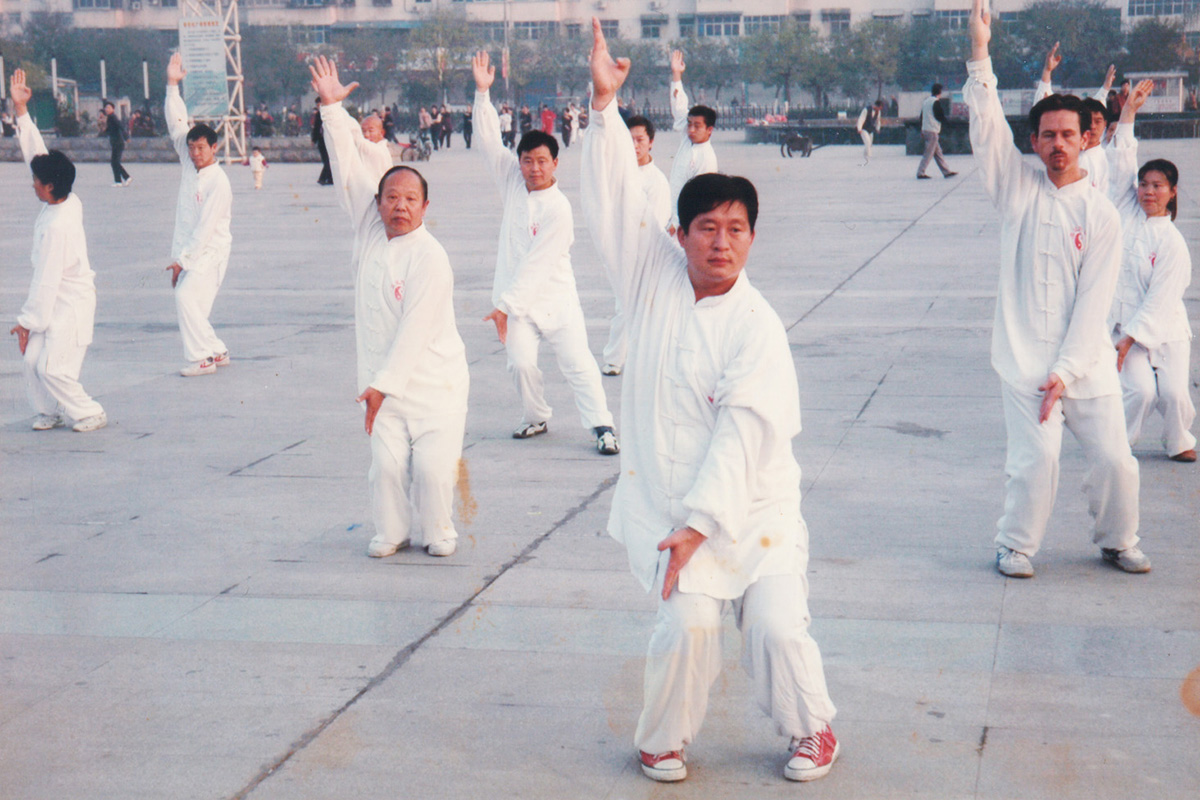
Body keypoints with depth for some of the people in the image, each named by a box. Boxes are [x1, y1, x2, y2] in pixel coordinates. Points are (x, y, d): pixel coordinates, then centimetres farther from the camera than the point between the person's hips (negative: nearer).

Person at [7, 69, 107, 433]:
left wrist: (28, 321, -16)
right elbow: (36, 152, 7)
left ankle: (90, 413, 8)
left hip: (70, 304, -9)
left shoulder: (57, 226, -27)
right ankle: (50, 411, 20)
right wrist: (21, 110, 7)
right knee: (31, 357, 6)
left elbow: (47, 280, -23)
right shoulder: (68, 201, -3)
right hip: (56, 298, 9)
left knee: (53, 368, -8)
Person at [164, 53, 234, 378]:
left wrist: (182, 260, -16)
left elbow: (205, 229, -18)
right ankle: (217, 352, 22)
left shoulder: (218, 183, -15)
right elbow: (177, 125, 9)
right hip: (188, 252, 8)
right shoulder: (189, 165, 7)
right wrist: (173, 85, 2)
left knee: (186, 296, -20)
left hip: (208, 254, -8)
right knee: (191, 304, 8)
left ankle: (202, 357, -14)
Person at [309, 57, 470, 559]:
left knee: (434, 464, -7)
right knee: (387, 462, -4)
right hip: (382, 377, 4)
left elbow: (415, 330, -18)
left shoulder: (429, 258, -15)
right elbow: (347, 167, 3)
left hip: (434, 380, -4)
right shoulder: (369, 227, 2)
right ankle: (391, 531, 18)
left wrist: (383, 385, -19)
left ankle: (437, 532, 18)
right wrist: (331, 108, -2)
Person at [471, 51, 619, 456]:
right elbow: (490, 140, 4)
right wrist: (483, 92, -5)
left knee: (577, 362, -8)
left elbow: (535, 266, -18)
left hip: (556, 299, -4)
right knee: (521, 363, -8)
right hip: (516, 299, 4)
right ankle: (536, 418, 15)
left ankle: (602, 426, -3)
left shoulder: (558, 210, -15)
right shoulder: (513, 182, 3)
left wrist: (504, 306, -19)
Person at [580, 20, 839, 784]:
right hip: (664, 499, 2)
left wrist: (698, 524, -25)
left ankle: (812, 729, 22)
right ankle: (664, 740, 13)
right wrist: (606, 104, -9)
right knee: (689, 623, -12)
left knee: (778, 626, -8)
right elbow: (618, 198, 0)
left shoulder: (756, 325, -12)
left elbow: (743, 432, -19)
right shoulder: (657, 275, 1)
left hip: (749, 506, -2)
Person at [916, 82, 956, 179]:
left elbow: (921, 116, 17)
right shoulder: (936, 102, -13)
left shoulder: (926, 101, 13)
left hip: (925, 130, 9)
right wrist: (945, 118, 8)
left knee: (938, 152, 11)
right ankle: (920, 173, -3)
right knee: (929, 153, -4)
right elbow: (941, 117, -15)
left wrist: (922, 131, 22)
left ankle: (947, 171, 15)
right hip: (933, 131, -9)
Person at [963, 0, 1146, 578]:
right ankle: (1015, 545, 12)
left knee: (1115, 458, 1)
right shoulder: (1019, 187, 3)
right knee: (1036, 457, -11)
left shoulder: (1101, 215, 0)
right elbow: (987, 128, -10)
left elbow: (1093, 303, -4)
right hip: (1025, 356, -1)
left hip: (1086, 361, 1)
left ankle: (1117, 542, 27)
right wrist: (980, 54, -21)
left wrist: (1065, 372, -12)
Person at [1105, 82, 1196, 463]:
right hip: (1125, 324, 1)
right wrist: (1128, 111, -1)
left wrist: (1129, 339, -17)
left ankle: (1178, 442, 21)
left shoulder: (1172, 243, -9)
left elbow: (1160, 300, -12)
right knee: (1140, 390, -15)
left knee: (1174, 393, -9)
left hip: (1165, 331, -1)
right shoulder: (1127, 213, 3)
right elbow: (1122, 163, 0)